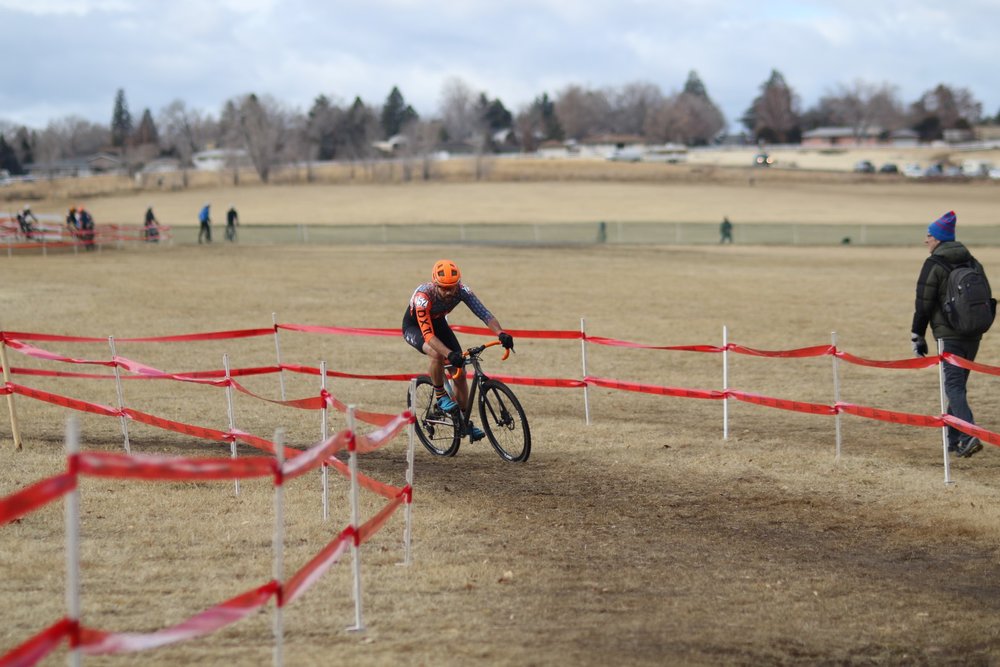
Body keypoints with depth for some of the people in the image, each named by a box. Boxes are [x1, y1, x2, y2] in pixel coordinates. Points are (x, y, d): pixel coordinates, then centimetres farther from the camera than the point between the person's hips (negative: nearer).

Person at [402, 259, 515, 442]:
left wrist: (501, 334, -54)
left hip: (438, 322, 5)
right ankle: (440, 397, -11)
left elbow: (484, 313, -36)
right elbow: (428, 334, -45)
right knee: (437, 354, -35)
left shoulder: (462, 290, -29)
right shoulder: (423, 296, -40)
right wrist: (450, 354, -59)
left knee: (459, 371, -4)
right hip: (414, 326, -4)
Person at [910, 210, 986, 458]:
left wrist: (917, 337, 0)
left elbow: (923, 304, -8)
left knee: (953, 386, -8)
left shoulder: (934, 265, -8)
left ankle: (969, 436, -25)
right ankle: (953, 439, 21)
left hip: (949, 335, -7)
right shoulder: (971, 261, 13)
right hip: (973, 335, 7)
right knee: (958, 384, 17)